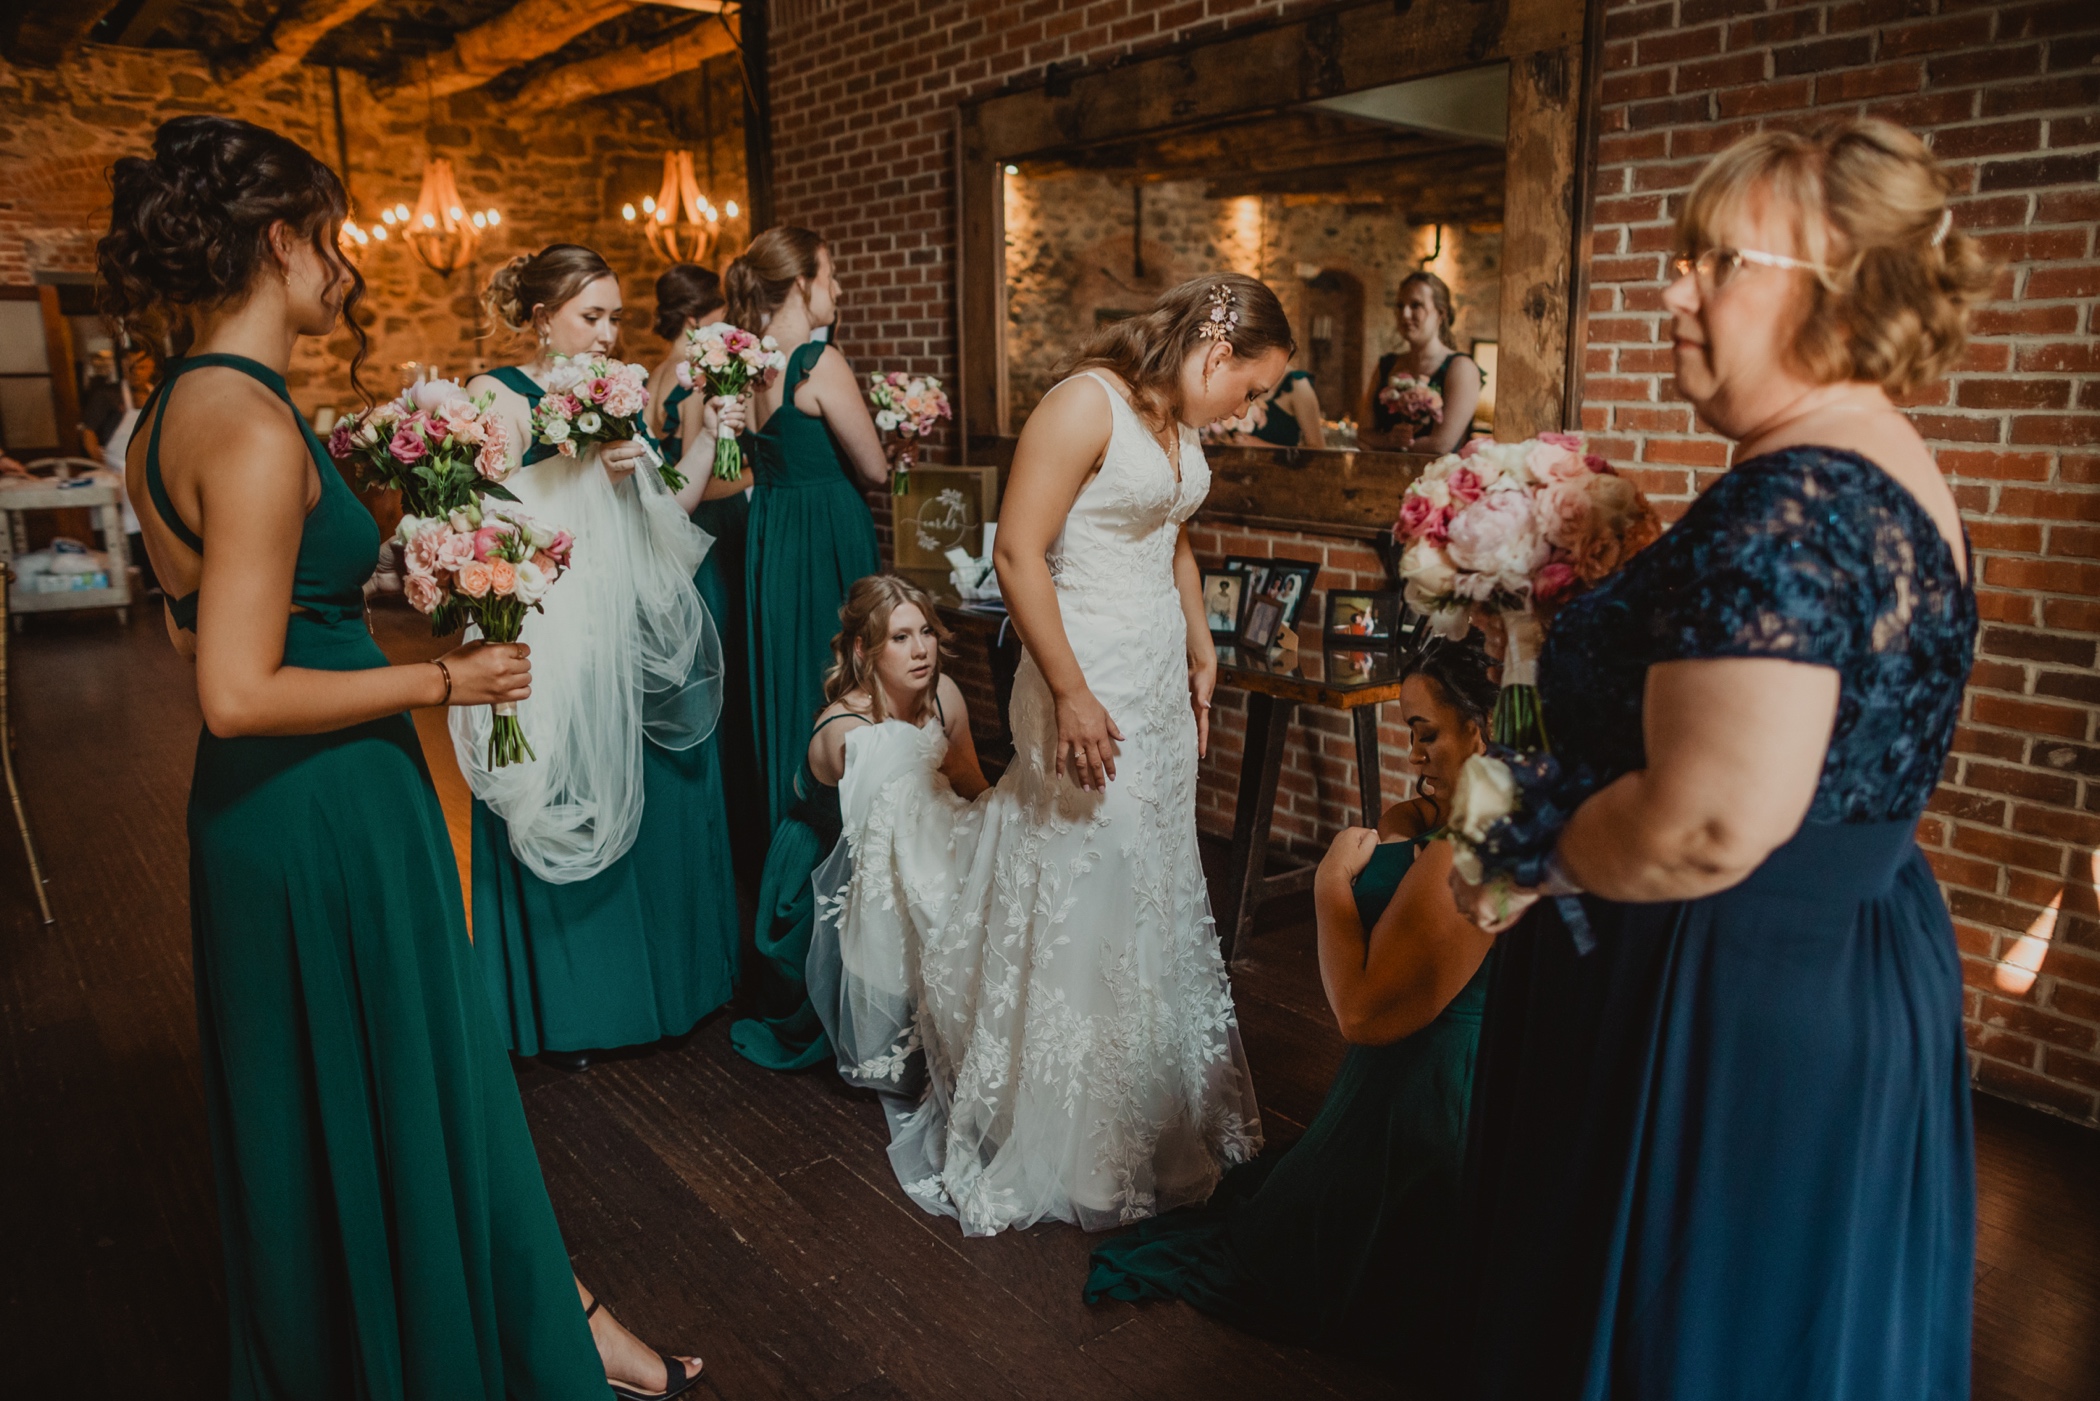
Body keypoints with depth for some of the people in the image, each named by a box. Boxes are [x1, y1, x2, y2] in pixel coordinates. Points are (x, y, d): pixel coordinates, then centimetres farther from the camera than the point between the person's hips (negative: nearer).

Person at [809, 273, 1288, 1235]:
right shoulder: (1086, 403, -17)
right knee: (1077, 905, 2)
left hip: (1160, 679, 9)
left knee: (1154, 891, 18)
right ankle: (1069, 1148, 21)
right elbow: (1017, 552, -22)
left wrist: (1200, 652, 20)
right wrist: (1070, 693, -22)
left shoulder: (1177, 418, 11)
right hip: (1091, 683, -9)